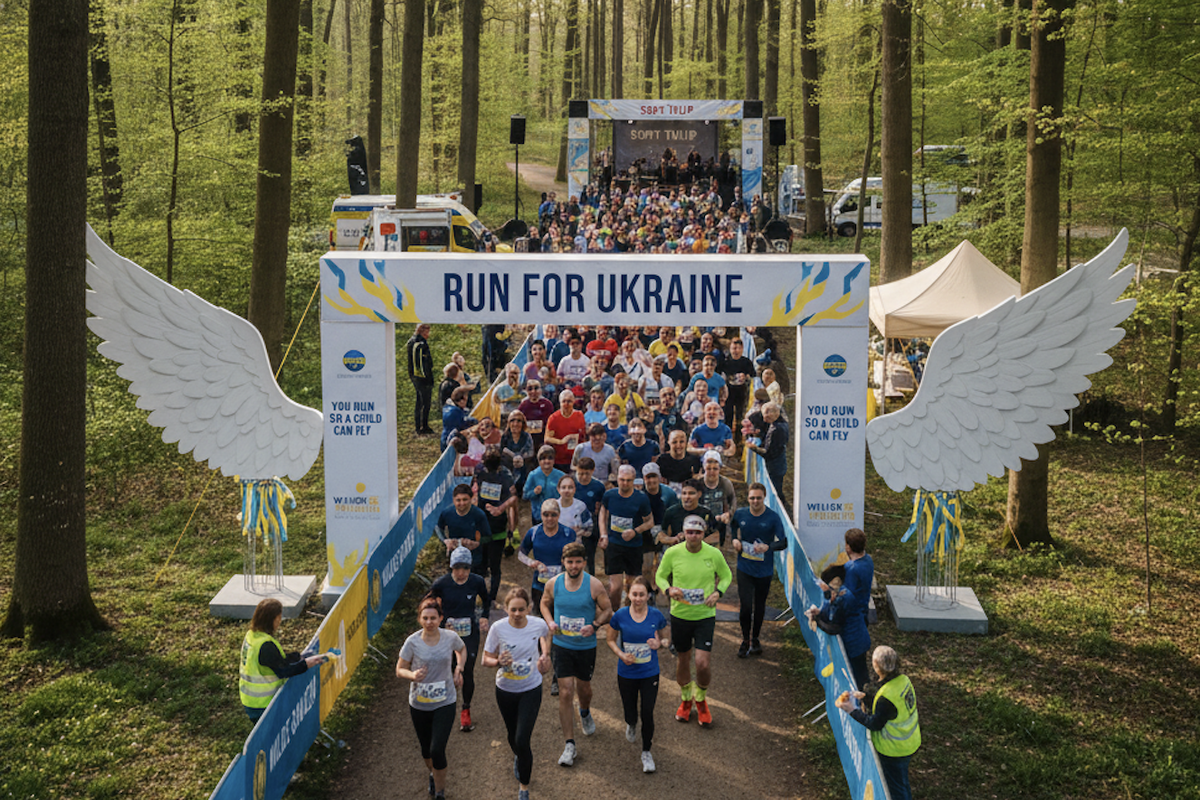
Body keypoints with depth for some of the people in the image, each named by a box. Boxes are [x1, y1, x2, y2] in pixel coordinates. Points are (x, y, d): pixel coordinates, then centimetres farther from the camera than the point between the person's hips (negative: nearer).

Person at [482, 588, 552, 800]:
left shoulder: (538, 625, -14)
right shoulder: (498, 628, -18)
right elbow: (486, 660, -10)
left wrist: (546, 654, 1)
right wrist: (498, 662, -30)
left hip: (531, 690, -1)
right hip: (505, 690, 1)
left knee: (522, 740, -10)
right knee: (513, 735, 21)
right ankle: (518, 758, 57)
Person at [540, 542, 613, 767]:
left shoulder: (594, 585, -13)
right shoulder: (553, 584, -7)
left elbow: (607, 610, -3)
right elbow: (545, 604, 12)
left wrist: (595, 625, -22)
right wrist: (550, 622, -8)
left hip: (586, 646, 0)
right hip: (561, 645, 0)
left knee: (584, 687, 19)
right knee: (565, 693, -6)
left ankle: (585, 713, 56)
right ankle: (569, 744, 1)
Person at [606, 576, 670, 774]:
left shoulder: (656, 615, -8)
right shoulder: (620, 615, -10)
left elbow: (666, 637, 6)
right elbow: (611, 640, 3)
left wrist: (660, 644, -17)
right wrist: (621, 655, -14)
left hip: (650, 674, 0)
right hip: (626, 674, 0)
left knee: (647, 714, -2)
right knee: (630, 713, 11)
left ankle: (646, 752, 21)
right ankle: (631, 725, 51)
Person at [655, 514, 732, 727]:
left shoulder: (714, 554, -8)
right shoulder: (672, 553, -8)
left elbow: (726, 576, 9)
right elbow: (660, 576, 7)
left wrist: (718, 593, -9)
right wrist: (668, 589, -14)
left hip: (705, 615, -1)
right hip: (680, 614, 1)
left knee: (703, 663, -9)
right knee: (682, 659, 13)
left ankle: (701, 700, 20)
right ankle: (686, 700, 38)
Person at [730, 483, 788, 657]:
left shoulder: (773, 517, -8)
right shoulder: (739, 515, 0)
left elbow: (783, 542, -8)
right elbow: (732, 530, 21)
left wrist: (768, 547, -26)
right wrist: (735, 540, 0)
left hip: (764, 570, 0)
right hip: (744, 569, 1)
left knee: (759, 607, 11)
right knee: (745, 606, -8)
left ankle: (755, 639, 31)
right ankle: (745, 640, 11)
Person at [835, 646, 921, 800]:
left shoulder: (886, 696, -34)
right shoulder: (903, 679, -9)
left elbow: (874, 724, -22)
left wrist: (852, 710, -14)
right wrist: (866, 697, 7)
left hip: (895, 750, -8)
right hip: (910, 743, 8)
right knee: (902, 782, 29)